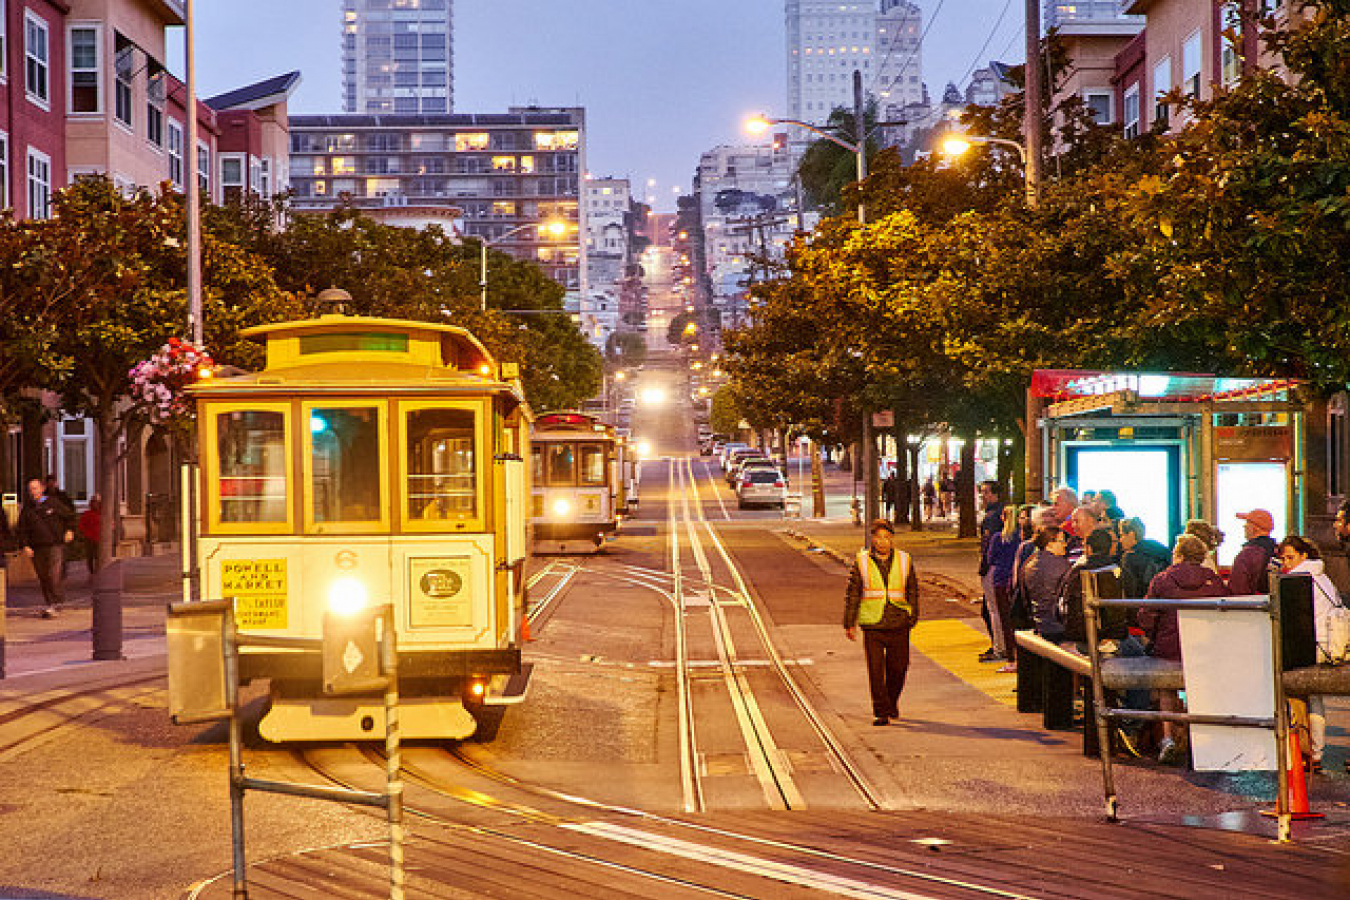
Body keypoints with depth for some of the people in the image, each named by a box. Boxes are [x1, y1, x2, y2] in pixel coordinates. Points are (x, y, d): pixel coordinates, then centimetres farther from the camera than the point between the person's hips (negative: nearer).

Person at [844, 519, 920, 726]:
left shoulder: (904, 561, 6)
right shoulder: (862, 562, 2)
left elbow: (912, 592, 13)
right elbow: (852, 594, 5)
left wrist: (912, 618, 11)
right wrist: (850, 623, 2)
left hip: (898, 625, 1)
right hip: (872, 625, -1)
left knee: (898, 668, 6)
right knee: (876, 670, -5)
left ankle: (892, 703, 31)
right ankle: (881, 712, 3)